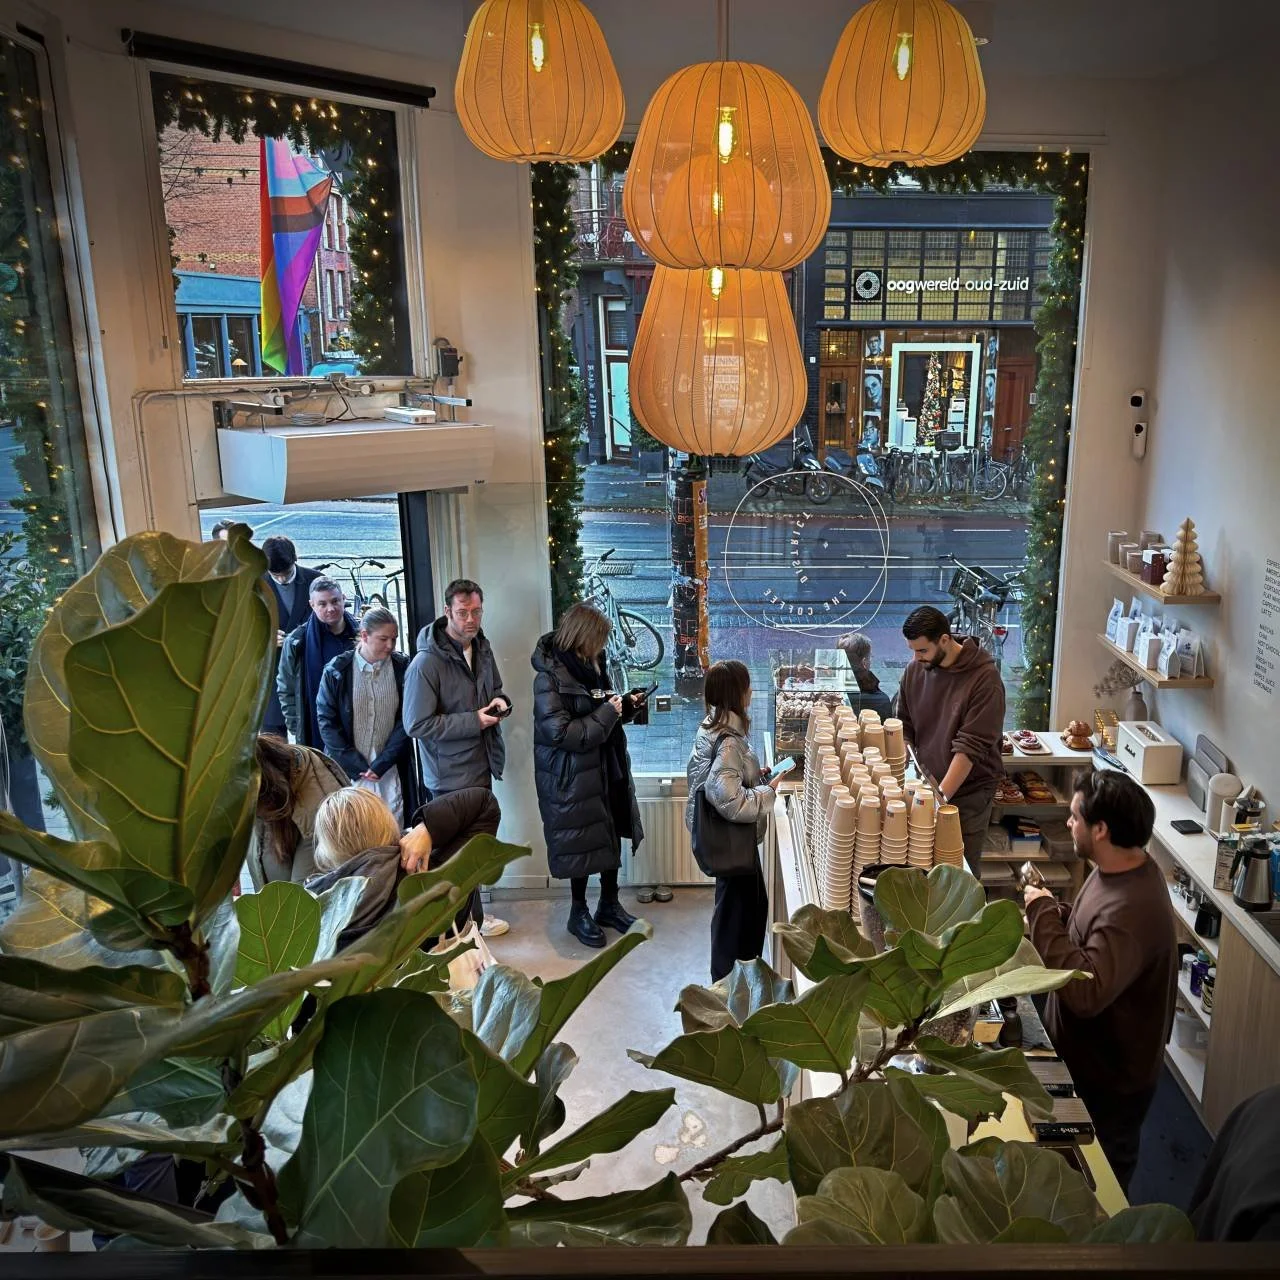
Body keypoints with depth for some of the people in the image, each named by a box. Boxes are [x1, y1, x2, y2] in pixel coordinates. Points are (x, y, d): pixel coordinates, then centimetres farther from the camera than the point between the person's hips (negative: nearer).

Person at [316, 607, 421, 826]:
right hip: (348, 770, -1)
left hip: (390, 770, 1)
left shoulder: (403, 668, -1)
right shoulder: (337, 671, -3)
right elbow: (326, 720, -3)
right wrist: (356, 766, -8)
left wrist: (381, 764, -9)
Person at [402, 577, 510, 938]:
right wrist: (473, 721, -22)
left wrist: (501, 702, -6)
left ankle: (468, 914, 37)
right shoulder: (427, 663, -22)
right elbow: (417, 725, -23)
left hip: (481, 766, 8)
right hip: (451, 774, -8)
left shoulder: (481, 648, 3)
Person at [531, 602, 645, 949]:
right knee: (581, 843, 5)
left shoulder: (588, 666, 5)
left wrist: (625, 705, 0)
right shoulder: (549, 678, -19)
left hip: (606, 768, 8)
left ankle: (609, 904, 32)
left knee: (611, 835, 15)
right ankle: (579, 912, 25)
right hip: (572, 777, -7)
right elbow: (560, 733, -25)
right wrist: (607, 713, -21)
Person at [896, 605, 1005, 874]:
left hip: (968, 792, -4)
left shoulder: (984, 678, -17)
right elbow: (905, 728, 8)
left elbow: (970, 746, -21)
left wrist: (942, 795, -25)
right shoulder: (915, 670, -1)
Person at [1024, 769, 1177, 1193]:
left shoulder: (1132, 908, -38)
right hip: (1090, 1055, 9)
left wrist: (1043, 914, -36)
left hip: (1111, 1076, -9)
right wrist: (1055, 914, -9)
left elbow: (1086, 991, -44)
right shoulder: (1122, 867, -7)